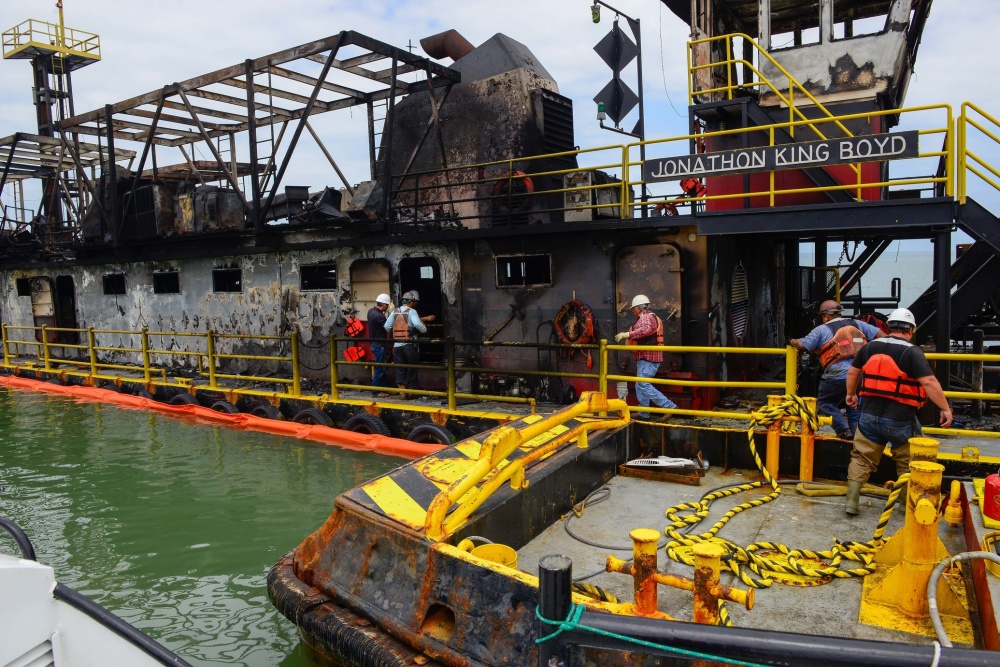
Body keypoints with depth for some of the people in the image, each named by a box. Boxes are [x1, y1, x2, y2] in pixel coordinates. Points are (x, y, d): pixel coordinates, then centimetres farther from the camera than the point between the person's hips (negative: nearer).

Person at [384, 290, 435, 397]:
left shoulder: (395, 311, 8)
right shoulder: (411, 311, -6)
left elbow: (387, 326, 3)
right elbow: (417, 324, -24)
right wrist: (425, 330, -7)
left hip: (396, 345, 4)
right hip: (409, 345, -4)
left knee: (400, 369, 6)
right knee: (412, 368, 9)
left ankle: (402, 392, 3)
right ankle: (411, 390, 16)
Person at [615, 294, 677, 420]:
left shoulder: (646, 316, -12)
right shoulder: (649, 317, 23)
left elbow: (647, 329, -33)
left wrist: (628, 334, -37)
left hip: (647, 357, -11)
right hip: (646, 357, 11)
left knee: (643, 385, -14)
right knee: (640, 385, 13)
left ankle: (669, 406, -14)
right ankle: (643, 413, 18)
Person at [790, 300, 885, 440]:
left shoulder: (822, 330, 5)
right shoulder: (857, 324, 19)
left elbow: (802, 345, -1)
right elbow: (880, 334, 15)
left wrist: (792, 341, 19)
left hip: (838, 375, -5)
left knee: (824, 402, 15)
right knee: (855, 408, 18)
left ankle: (843, 431, 1)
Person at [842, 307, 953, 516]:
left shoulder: (870, 347, 5)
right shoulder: (912, 352, -11)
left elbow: (852, 373, 16)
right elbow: (929, 383, -19)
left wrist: (851, 394, 32)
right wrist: (946, 409, -11)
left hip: (870, 415, 4)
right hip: (900, 419, -4)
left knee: (861, 459, 12)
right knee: (908, 464, 15)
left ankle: (851, 503, 12)